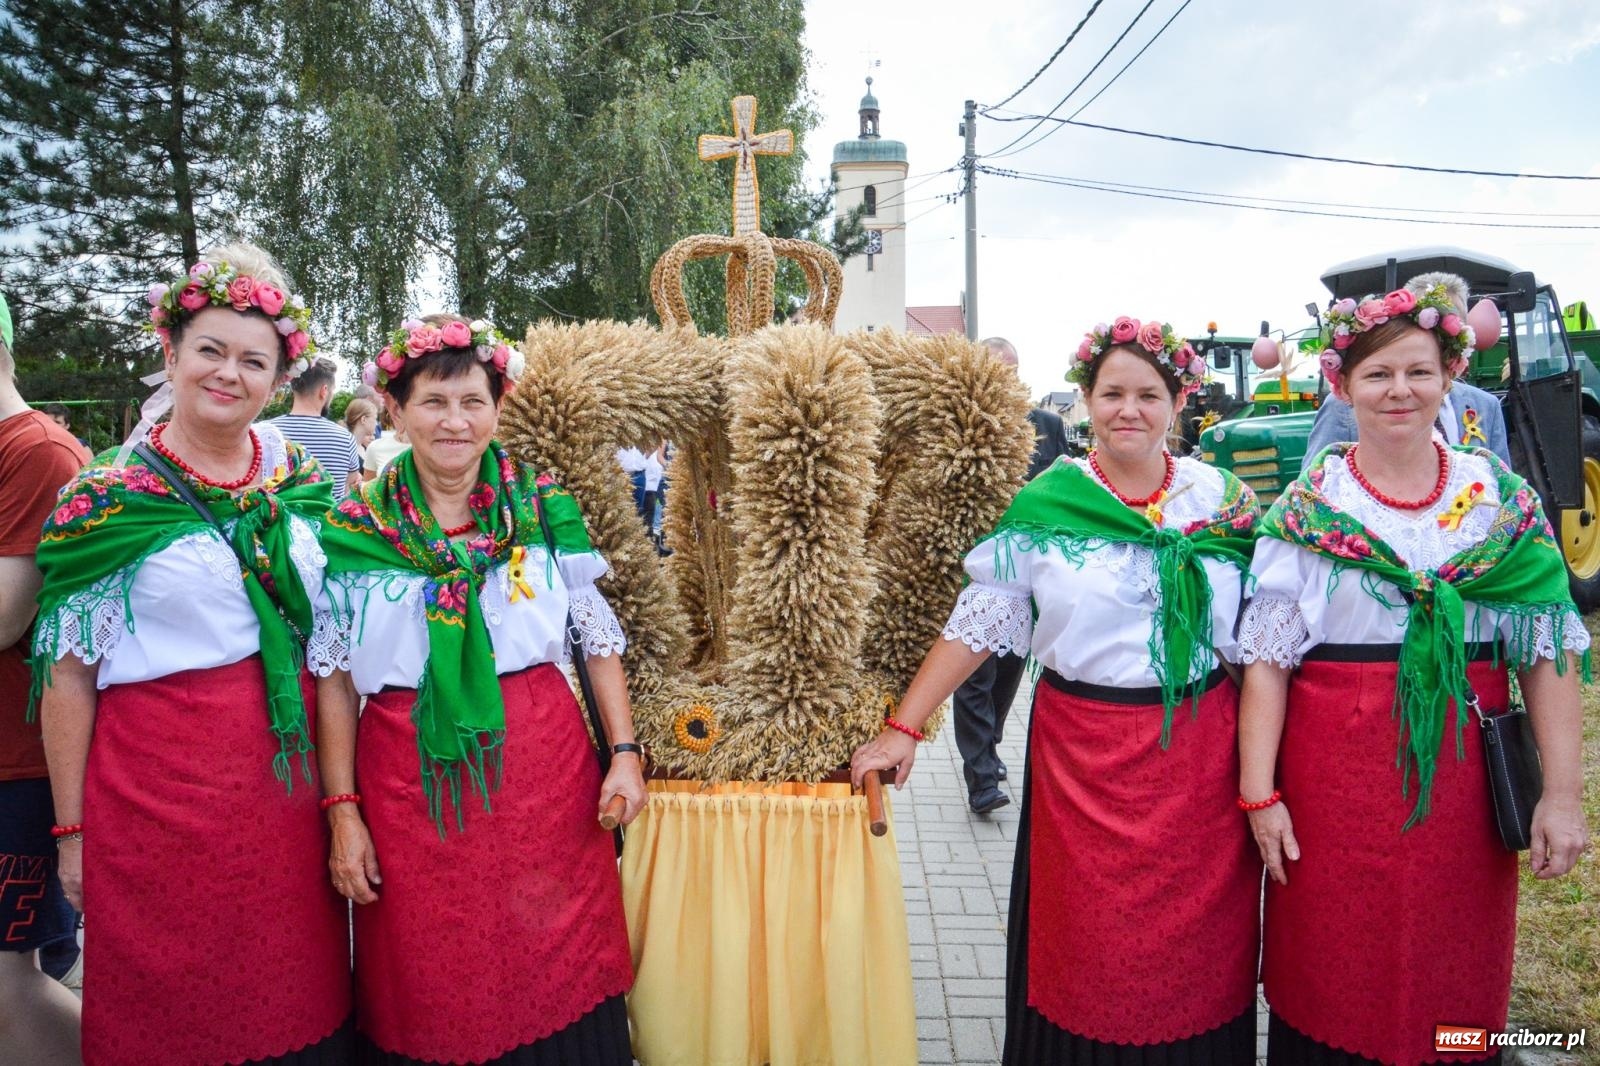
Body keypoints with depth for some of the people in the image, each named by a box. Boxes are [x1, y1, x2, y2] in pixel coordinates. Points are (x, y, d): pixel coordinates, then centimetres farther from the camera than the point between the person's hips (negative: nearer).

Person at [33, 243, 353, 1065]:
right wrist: (71, 827, -2)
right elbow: (68, 675, -2)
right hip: (161, 779, -3)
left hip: (288, 771, 3)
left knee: (298, 994, 12)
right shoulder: (106, 499, -5)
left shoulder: (300, 478, 5)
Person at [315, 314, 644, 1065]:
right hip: (411, 780, 0)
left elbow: (600, 641, 6)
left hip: (544, 765, 0)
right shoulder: (354, 527, 1)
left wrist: (624, 752, -1)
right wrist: (342, 811, 0)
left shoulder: (546, 508, 1)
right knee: (431, 989, 12)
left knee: (558, 976, 9)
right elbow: (335, 681, 4)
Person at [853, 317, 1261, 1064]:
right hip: (1083, 755, -2)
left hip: (1202, 755, 2)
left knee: (1200, 944, 14)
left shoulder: (1223, 497, 2)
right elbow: (974, 626, -3)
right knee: (1086, 948, 8)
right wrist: (903, 728, -8)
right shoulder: (1043, 507, -4)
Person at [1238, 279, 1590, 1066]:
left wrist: (1563, 794, -3)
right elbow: (1267, 658, -4)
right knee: (1330, 983, 8)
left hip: (1463, 776, 2)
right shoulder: (1308, 507, -2)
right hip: (1335, 777, -2)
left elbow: (1549, 651, 3)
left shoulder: (1503, 498, 4)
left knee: (1456, 985, 14)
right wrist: (1259, 793, -8)